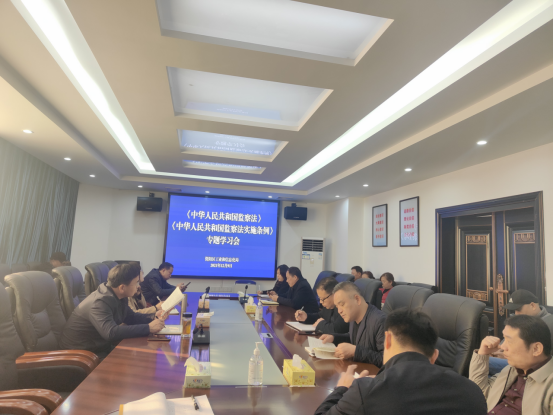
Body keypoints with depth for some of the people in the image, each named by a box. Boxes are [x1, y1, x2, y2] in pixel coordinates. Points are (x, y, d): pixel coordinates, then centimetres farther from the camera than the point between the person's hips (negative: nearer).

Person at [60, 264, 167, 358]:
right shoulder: (99, 302, -28)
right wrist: (148, 328, -38)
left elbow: (131, 317, 11)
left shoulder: (116, 297, -1)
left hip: (101, 347, 8)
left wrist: (153, 318, -7)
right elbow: (111, 333, -40)